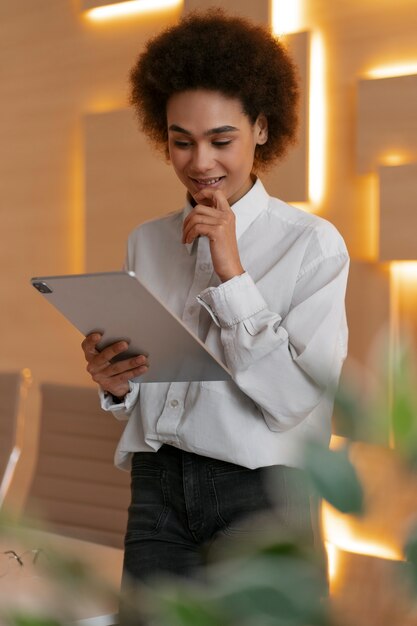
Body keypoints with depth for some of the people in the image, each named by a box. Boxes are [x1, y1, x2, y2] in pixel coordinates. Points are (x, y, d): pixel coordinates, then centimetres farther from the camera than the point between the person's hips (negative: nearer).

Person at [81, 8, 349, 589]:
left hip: (259, 491, -3)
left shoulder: (312, 244, -5)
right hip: (157, 484, 4)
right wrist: (113, 383, -8)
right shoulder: (146, 241, 9)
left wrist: (232, 272, -16)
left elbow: (293, 398, -14)